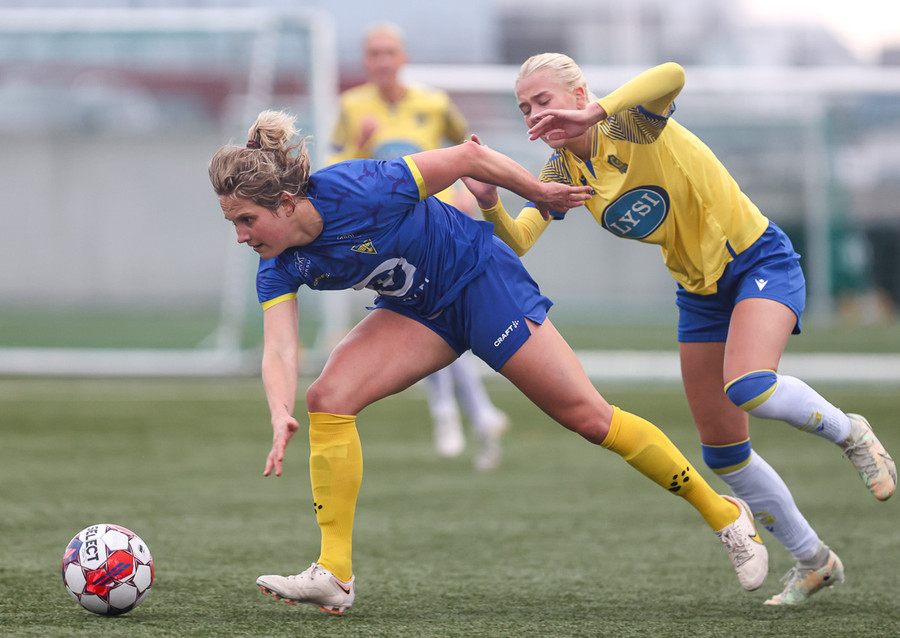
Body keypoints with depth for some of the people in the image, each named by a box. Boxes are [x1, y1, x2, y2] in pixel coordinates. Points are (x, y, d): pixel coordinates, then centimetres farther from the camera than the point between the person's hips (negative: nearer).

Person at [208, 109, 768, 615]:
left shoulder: (357, 191, -33)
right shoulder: (281, 266, -14)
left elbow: (467, 157, -23)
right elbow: (279, 350, -22)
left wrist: (539, 192, -8)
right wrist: (281, 417, -43)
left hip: (482, 279, -6)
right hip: (419, 310, 6)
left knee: (587, 415, -3)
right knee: (328, 398, -15)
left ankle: (724, 516, 12)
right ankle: (335, 576, -12)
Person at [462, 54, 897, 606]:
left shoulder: (631, 124, -19)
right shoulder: (562, 171, 0)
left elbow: (672, 75, -41)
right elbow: (516, 243, -9)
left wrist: (593, 113, -49)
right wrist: (490, 203, -28)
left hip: (760, 264, -7)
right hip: (699, 291, 8)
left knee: (747, 388, -33)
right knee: (722, 451, 5)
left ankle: (848, 432, -3)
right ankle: (814, 561, 21)